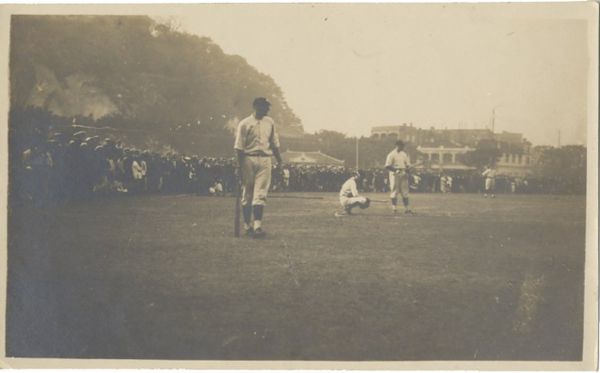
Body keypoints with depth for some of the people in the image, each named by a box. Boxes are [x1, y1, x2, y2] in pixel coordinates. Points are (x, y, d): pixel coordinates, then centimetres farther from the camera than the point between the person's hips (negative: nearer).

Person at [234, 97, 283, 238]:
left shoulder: (270, 122, 12)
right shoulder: (245, 124, -3)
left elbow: (274, 143, 19)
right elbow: (239, 147, -5)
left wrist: (279, 159, 15)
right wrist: (240, 165, -11)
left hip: (265, 159, 3)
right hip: (249, 159, -3)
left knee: (260, 194, -7)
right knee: (247, 194, 6)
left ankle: (257, 225, -13)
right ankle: (247, 225, 14)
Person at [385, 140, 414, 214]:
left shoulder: (405, 154, 13)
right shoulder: (391, 154, -4)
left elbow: (408, 165, 16)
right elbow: (387, 166, -9)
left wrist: (407, 171, -4)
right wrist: (395, 169, -22)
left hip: (404, 175, 5)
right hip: (395, 175, -5)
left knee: (405, 192, 4)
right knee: (394, 191, -4)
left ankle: (406, 208, 7)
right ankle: (393, 207, 2)